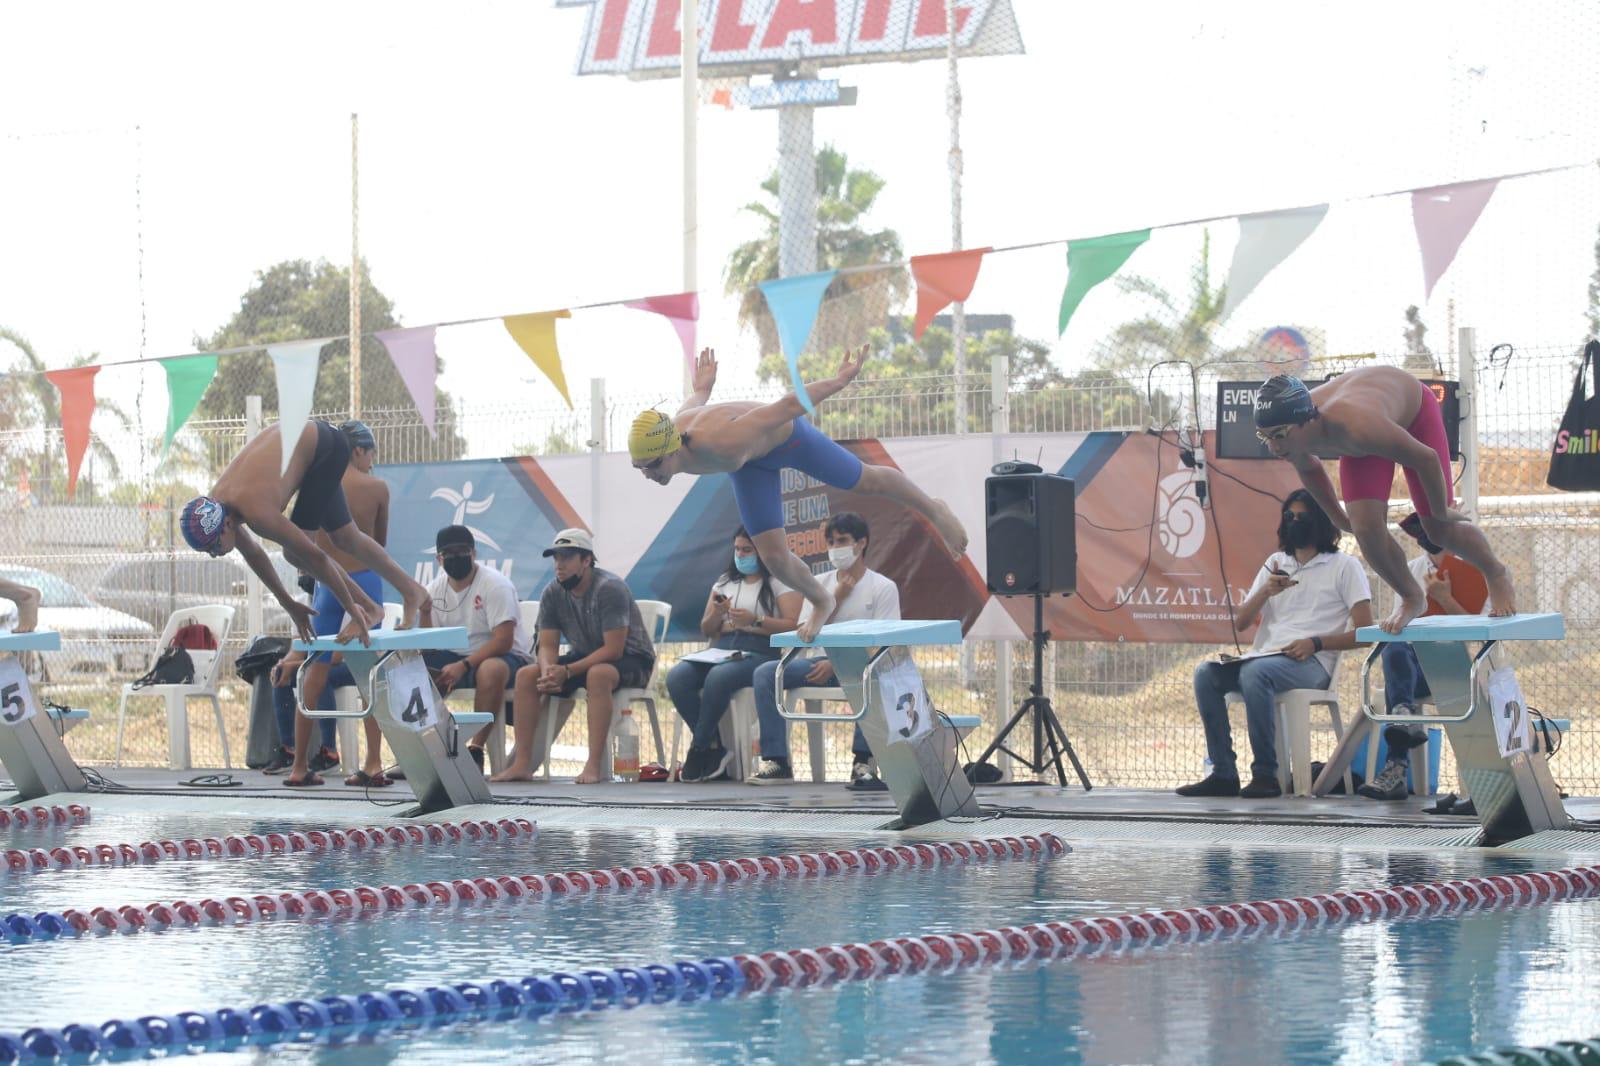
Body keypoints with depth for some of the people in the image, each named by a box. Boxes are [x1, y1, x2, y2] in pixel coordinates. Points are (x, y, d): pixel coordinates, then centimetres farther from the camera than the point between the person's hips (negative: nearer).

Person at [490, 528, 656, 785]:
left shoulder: (609, 589, -23)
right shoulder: (553, 593, -3)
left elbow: (613, 649, -27)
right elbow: (547, 646, -2)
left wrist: (567, 672, -32)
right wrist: (547, 672, -27)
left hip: (631, 660, -7)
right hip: (585, 656, 7)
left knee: (598, 674, -40)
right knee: (526, 675, -11)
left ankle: (594, 765, -40)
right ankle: (522, 763, -14)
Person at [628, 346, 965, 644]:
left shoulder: (717, 443, -49)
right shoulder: (660, 439, -27)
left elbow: (787, 406, -36)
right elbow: (694, 403, 0)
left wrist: (841, 379, -24)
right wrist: (702, 387, 24)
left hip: (784, 434, -5)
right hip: (753, 465, 5)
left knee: (869, 481, 17)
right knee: (773, 557, 3)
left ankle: (933, 510, 46)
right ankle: (820, 603, 34)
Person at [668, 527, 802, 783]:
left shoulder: (780, 582, 7)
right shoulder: (725, 582, 25)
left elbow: (792, 626, -5)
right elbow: (706, 631, 24)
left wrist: (756, 621, -17)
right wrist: (716, 615, 1)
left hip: (760, 653, -6)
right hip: (721, 651, 6)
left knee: (718, 677, -38)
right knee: (676, 678, -24)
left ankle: (699, 751, -25)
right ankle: (715, 750, -21)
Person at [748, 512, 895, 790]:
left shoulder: (883, 587, -1)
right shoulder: (820, 585, 13)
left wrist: (836, 664, -22)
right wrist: (837, 598, -5)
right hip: (824, 661, 5)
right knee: (765, 673, -18)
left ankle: (862, 764, -39)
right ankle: (777, 762, -21)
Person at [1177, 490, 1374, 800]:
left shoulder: (1344, 567, 7)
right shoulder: (1276, 563, 24)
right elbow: (1241, 622, 19)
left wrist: (1315, 643, -15)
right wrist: (1265, 592, 0)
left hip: (1311, 662, -6)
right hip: (1265, 654, 6)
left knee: (1255, 673, -37)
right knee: (1206, 673, -22)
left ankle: (1266, 774, -35)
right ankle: (1223, 774, -25)